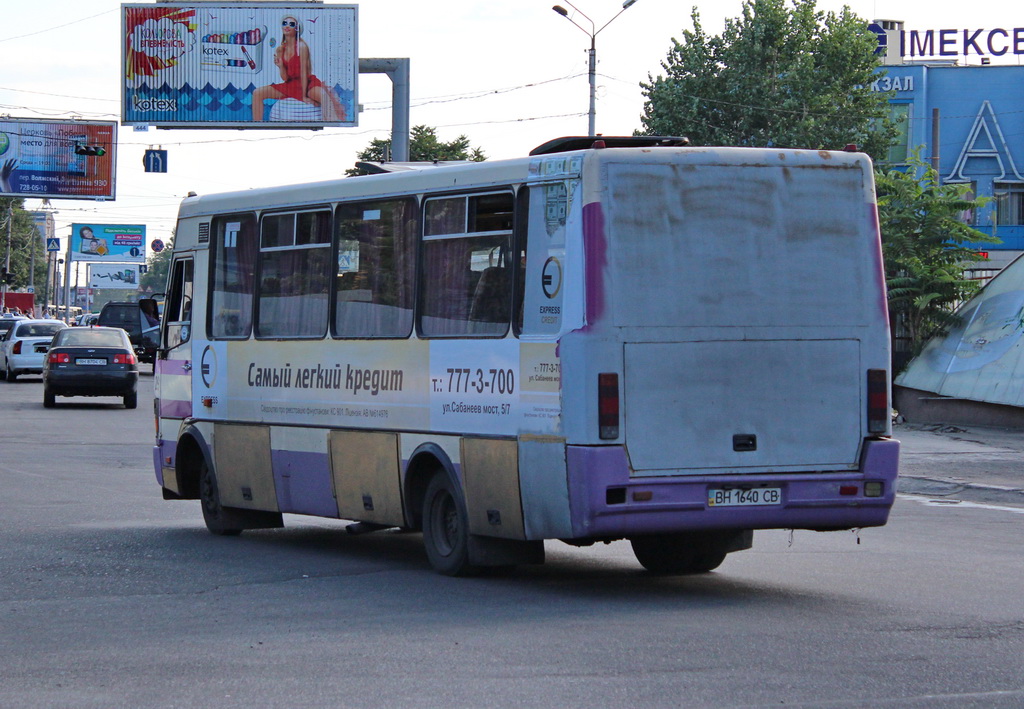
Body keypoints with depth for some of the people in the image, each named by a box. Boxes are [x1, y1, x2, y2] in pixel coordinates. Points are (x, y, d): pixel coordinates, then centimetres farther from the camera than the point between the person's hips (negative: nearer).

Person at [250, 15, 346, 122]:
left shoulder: (301, 46, -11)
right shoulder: (280, 50, 5)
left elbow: (303, 71, -13)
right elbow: (285, 78, 4)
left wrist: (304, 96, -17)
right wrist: (280, 66, -16)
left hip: (306, 84, -6)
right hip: (290, 85, 6)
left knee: (324, 96, -40)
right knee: (257, 93, -4)